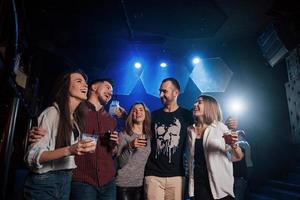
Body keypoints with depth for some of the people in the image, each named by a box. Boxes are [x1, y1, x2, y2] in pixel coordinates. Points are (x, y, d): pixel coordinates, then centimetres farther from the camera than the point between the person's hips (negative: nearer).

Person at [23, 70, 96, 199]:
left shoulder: (77, 119, 8)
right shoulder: (52, 112, -14)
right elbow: (33, 156, -20)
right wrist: (68, 150, -32)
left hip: (67, 182, 7)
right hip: (44, 183, -7)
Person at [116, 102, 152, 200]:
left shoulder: (148, 136, 4)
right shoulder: (123, 134, -9)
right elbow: (120, 163, -14)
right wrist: (130, 146, -27)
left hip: (141, 184, 4)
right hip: (124, 184, -4)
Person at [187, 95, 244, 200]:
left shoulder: (220, 127, -8)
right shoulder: (190, 130, 2)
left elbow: (238, 157, -7)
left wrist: (233, 144, -25)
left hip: (219, 185, -2)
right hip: (198, 184, 3)